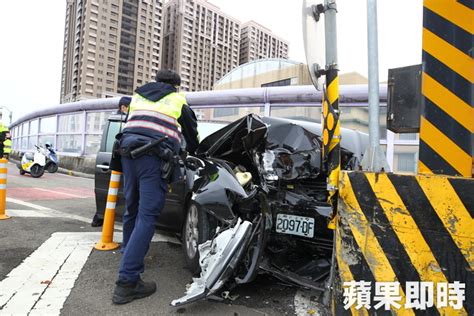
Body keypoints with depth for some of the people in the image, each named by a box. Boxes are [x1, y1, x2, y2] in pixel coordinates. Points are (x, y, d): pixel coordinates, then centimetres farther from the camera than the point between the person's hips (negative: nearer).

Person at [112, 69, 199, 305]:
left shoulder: (138, 96, 28)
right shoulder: (178, 100, 17)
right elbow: (192, 133, 24)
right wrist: (193, 153, 42)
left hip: (127, 151, 6)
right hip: (154, 156, -5)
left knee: (132, 211, 18)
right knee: (147, 217, -10)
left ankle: (130, 258, 33)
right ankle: (127, 281, -14)